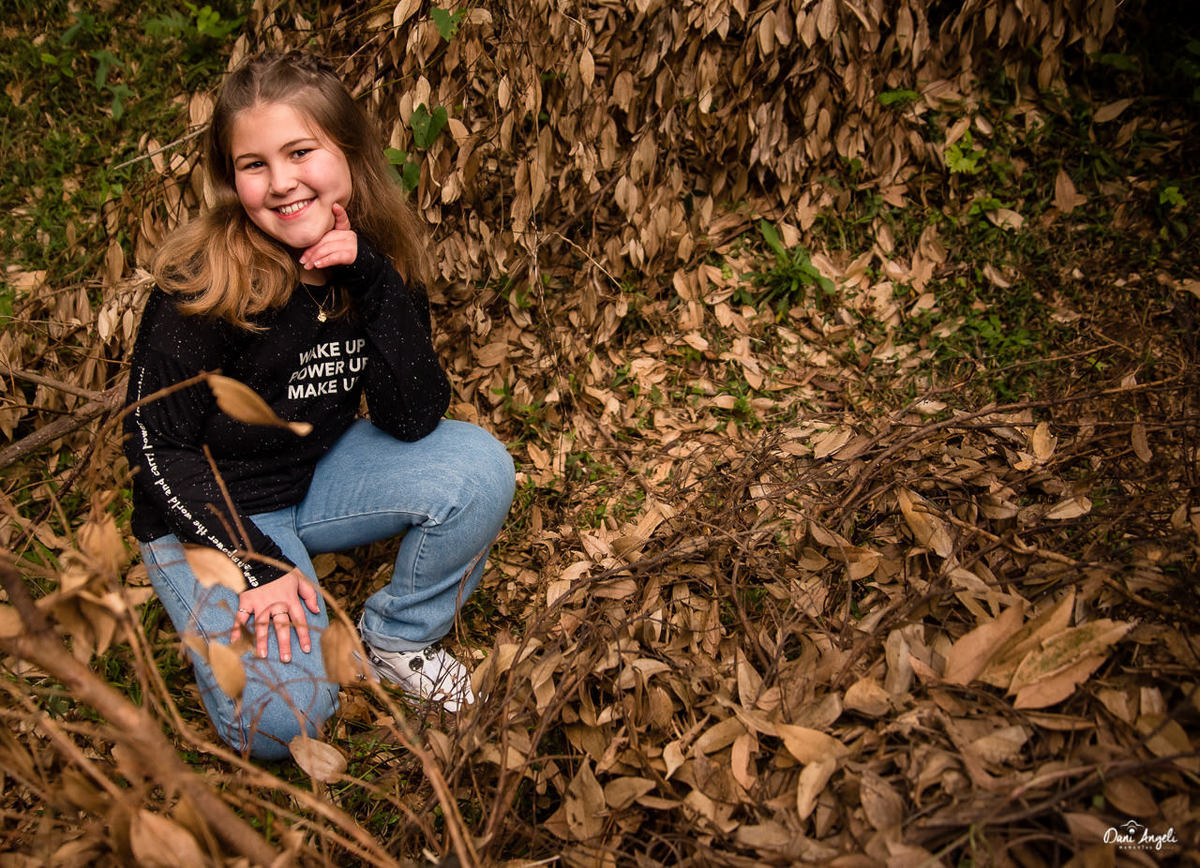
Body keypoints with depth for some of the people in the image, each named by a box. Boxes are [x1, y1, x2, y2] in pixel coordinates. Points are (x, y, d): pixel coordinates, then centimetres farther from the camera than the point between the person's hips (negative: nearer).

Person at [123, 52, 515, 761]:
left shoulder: (380, 258, -10)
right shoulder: (204, 284, -23)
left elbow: (414, 419, -18)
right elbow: (156, 449, -16)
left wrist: (374, 281, -28)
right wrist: (258, 564, -22)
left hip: (320, 473, 5)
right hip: (210, 507, -4)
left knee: (479, 468, -19)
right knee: (282, 717, -21)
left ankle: (398, 640, 3)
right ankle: (219, 603, 12)